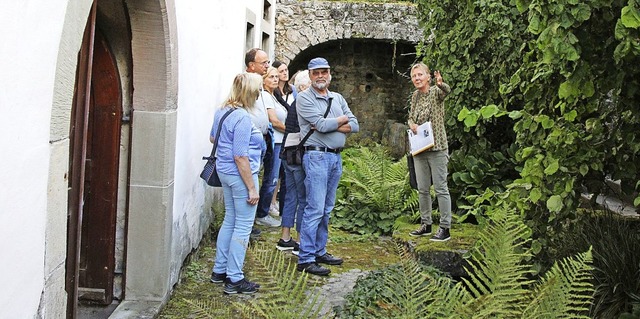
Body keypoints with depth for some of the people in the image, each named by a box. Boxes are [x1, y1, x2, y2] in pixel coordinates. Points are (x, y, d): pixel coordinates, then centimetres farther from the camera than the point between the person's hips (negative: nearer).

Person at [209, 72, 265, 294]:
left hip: (224, 172, 10)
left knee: (230, 221, 20)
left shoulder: (222, 111, 6)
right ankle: (235, 280, 8)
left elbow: (213, 138, 23)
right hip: (240, 174, -9)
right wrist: (252, 188, -19)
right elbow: (240, 157, -24)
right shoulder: (242, 117, -22)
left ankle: (219, 271, 29)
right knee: (243, 226, 1)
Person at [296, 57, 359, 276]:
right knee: (315, 209, -9)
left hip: (336, 157, 7)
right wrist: (341, 120, 0)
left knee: (326, 209, 12)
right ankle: (305, 259, -5)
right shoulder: (304, 98, -4)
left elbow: (355, 126, 4)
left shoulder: (337, 98, 15)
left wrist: (329, 125, -10)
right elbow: (321, 125, -17)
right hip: (316, 155, -7)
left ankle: (319, 251, 22)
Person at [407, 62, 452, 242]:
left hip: (437, 148, -7)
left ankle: (445, 228, 0)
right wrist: (412, 125, -5)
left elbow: (447, 91, -30)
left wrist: (441, 84, -54)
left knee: (440, 188, -4)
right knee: (422, 189, 12)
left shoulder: (436, 92, -7)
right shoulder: (415, 96, 11)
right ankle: (426, 224, 22)